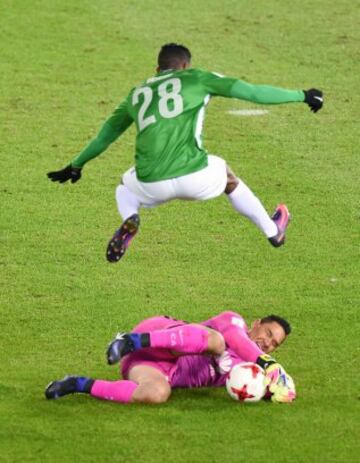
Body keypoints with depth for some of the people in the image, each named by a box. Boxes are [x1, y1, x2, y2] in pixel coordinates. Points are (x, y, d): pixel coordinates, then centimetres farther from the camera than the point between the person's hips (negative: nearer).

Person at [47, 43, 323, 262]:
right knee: (227, 175, 32)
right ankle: (273, 230, 43)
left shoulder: (137, 94, 23)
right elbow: (251, 92, 9)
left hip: (152, 186, 2)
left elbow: (106, 135, 34)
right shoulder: (195, 79, 13)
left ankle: (129, 220, 2)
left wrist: (76, 165, 50)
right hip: (194, 178, -2)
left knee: (126, 187, 36)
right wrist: (301, 96, 18)